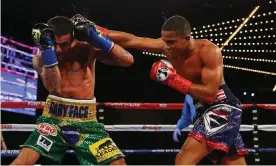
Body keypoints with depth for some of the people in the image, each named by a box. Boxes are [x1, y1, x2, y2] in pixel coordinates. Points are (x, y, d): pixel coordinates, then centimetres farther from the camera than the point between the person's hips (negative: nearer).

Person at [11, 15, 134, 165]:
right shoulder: (41, 58, -1)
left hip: (85, 121, 0)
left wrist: (96, 36, -21)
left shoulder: (86, 49, -5)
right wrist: (47, 48, -24)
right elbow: (54, 87, -20)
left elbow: (127, 60, -14)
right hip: (54, 118, 0)